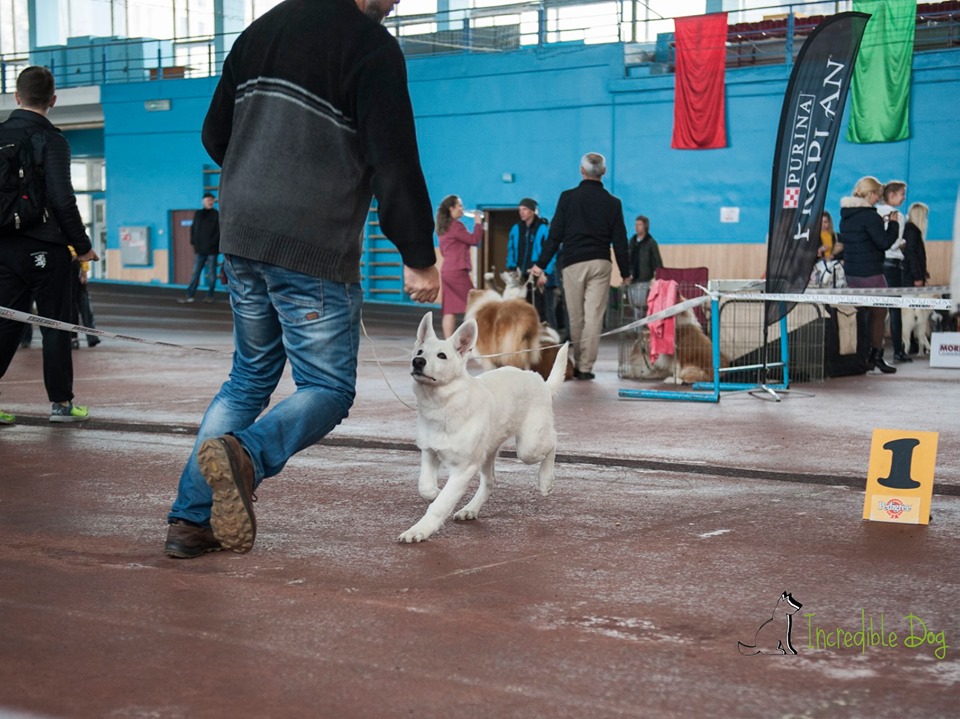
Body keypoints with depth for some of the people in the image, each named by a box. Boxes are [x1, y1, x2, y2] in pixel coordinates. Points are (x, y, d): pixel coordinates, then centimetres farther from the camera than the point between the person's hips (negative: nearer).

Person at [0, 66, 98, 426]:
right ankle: (61, 402, 9)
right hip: (44, 247, -5)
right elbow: (62, 200, -15)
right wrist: (82, 245, -6)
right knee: (55, 325, 5)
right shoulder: (51, 140, -10)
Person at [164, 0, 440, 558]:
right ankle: (247, 454, -26)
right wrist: (420, 259, -7)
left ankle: (191, 519, 11)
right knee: (329, 387, 4)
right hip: (316, 253, -7)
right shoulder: (372, 47, -10)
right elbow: (395, 162, -14)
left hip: (241, 240, 7)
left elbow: (215, 135, 17)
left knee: (250, 376, 19)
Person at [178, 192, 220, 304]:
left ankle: (210, 296, 8)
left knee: (211, 274, 2)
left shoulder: (216, 215, -1)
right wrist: (193, 241, 3)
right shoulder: (198, 214, 11)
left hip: (212, 250, -4)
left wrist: (212, 243, -15)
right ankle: (189, 295, 1)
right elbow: (193, 228, 15)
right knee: (195, 273, 2)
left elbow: (219, 231, -7)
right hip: (200, 249, 4)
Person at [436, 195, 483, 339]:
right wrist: (478, 223, 1)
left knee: (449, 310, 2)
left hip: (446, 271, 8)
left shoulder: (443, 227, 16)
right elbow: (474, 240, -11)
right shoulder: (455, 226, -12)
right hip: (458, 271, -8)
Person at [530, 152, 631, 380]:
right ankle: (586, 367, -4)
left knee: (576, 318, 8)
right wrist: (625, 272, 14)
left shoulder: (567, 198, 0)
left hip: (573, 263, 0)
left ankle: (577, 364, 14)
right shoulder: (613, 203, 4)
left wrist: (541, 264, 5)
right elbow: (620, 241, 5)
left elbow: (555, 235, -1)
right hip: (601, 264, 1)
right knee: (594, 316, -1)